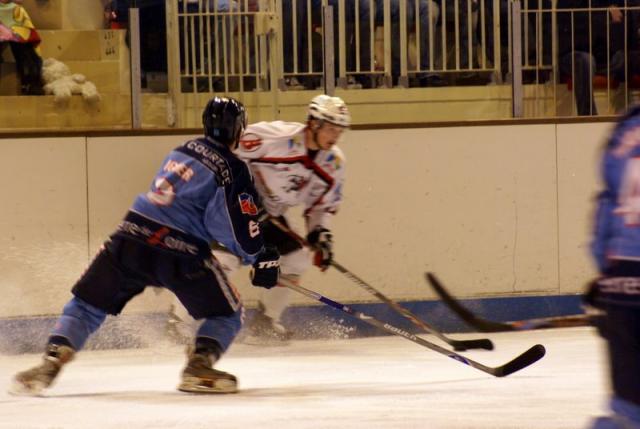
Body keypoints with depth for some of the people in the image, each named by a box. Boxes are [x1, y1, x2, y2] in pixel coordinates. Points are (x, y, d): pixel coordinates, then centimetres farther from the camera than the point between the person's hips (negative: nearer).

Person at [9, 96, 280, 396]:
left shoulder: (184, 151, 19)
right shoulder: (233, 169, -2)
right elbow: (239, 226, -8)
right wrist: (261, 258, 5)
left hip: (130, 239, 5)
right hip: (180, 253, -5)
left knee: (87, 304, 15)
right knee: (227, 313, 12)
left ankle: (51, 362, -1)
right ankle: (199, 366, -8)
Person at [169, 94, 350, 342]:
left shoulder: (333, 163, -4)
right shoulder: (277, 136, -27)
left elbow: (322, 206, 8)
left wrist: (320, 234, -7)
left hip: (271, 214, 8)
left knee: (295, 260, 1)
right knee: (223, 257, -22)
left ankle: (264, 321, 17)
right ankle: (179, 317, -13)